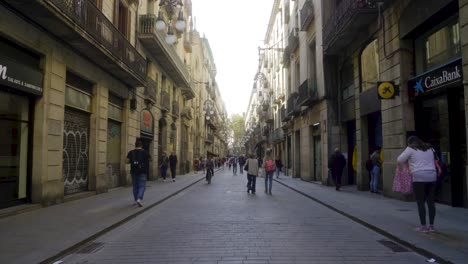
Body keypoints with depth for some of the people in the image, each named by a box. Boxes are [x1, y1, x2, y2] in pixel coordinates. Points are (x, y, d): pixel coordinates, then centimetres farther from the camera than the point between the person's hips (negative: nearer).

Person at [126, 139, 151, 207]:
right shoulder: (145, 152, -4)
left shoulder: (131, 152, 1)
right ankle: (139, 199, -19)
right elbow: (149, 159, 7)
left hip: (134, 171, 3)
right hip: (142, 171, -3)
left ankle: (136, 200, 19)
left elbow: (127, 161, -3)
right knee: (142, 186, 0)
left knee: (135, 186, 13)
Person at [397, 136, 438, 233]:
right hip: (432, 177, 5)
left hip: (419, 178, -5)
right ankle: (431, 226, 14)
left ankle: (423, 226, 2)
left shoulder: (410, 149, 1)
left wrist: (408, 160, 21)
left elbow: (399, 160, 1)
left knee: (421, 203, 0)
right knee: (431, 202, 8)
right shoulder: (429, 148, 17)